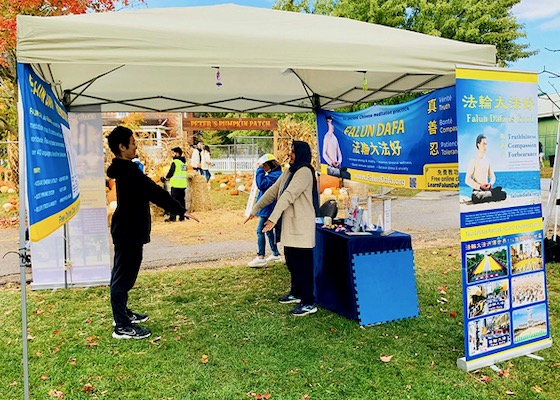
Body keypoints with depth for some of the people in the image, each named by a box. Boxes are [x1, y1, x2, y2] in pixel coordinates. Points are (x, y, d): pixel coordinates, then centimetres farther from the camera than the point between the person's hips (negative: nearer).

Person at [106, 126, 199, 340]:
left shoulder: (123, 169, 10)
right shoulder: (128, 171, -22)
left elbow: (149, 190, 20)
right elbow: (155, 193, -25)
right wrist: (182, 211, -23)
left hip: (128, 229, 11)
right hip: (128, 231, -11)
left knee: (124, 274, 20)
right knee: (123, 276, -3)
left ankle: (123, 313, 36)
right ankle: (122, 326, 6)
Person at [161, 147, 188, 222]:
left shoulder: (175, 162, -11)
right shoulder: (184, 162, 13)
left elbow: (171, 172, -10)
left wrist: (165, 178, 10)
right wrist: (169, 177, 21)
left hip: (176, 184, -7)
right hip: (183, 184, 7)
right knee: (181, 201, 11)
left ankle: (172, 217, -5)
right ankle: (182, 217, 13)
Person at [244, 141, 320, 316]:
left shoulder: (304, 172, -15)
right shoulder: (289, 172, 15)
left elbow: (288, 195, -24)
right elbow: (273, 191, 17)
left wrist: (273, 218, -31)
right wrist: (255, 209, 15)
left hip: (301, 227, -9)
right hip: (289, 226, 10)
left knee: (302, 265, -5)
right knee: (291, 262, 19)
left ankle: (308, 303, 4)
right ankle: (296, 292, 35)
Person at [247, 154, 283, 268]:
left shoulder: (275, 175, -18)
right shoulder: (272, 174, 14)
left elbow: (262, 184, -27)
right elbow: (262, 186, 21)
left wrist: (260, 170, -21)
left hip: (268, 208, -11)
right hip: (267, 208, 11)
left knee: (260, 230, -10)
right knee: (268, 231, 17)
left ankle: (261, 257, -8)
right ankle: (275, 254, 25)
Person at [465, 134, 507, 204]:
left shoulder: (487, 160, 12)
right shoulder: (474, 161, -5)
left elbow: (492, 176, 18)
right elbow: (467, 180, -9)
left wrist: (490, 184, -4)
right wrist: (480, 186, -18)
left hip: (488, 189, 3)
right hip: (477, 190, -3)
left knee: (503, 194, -23)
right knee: (475, 198, -37)